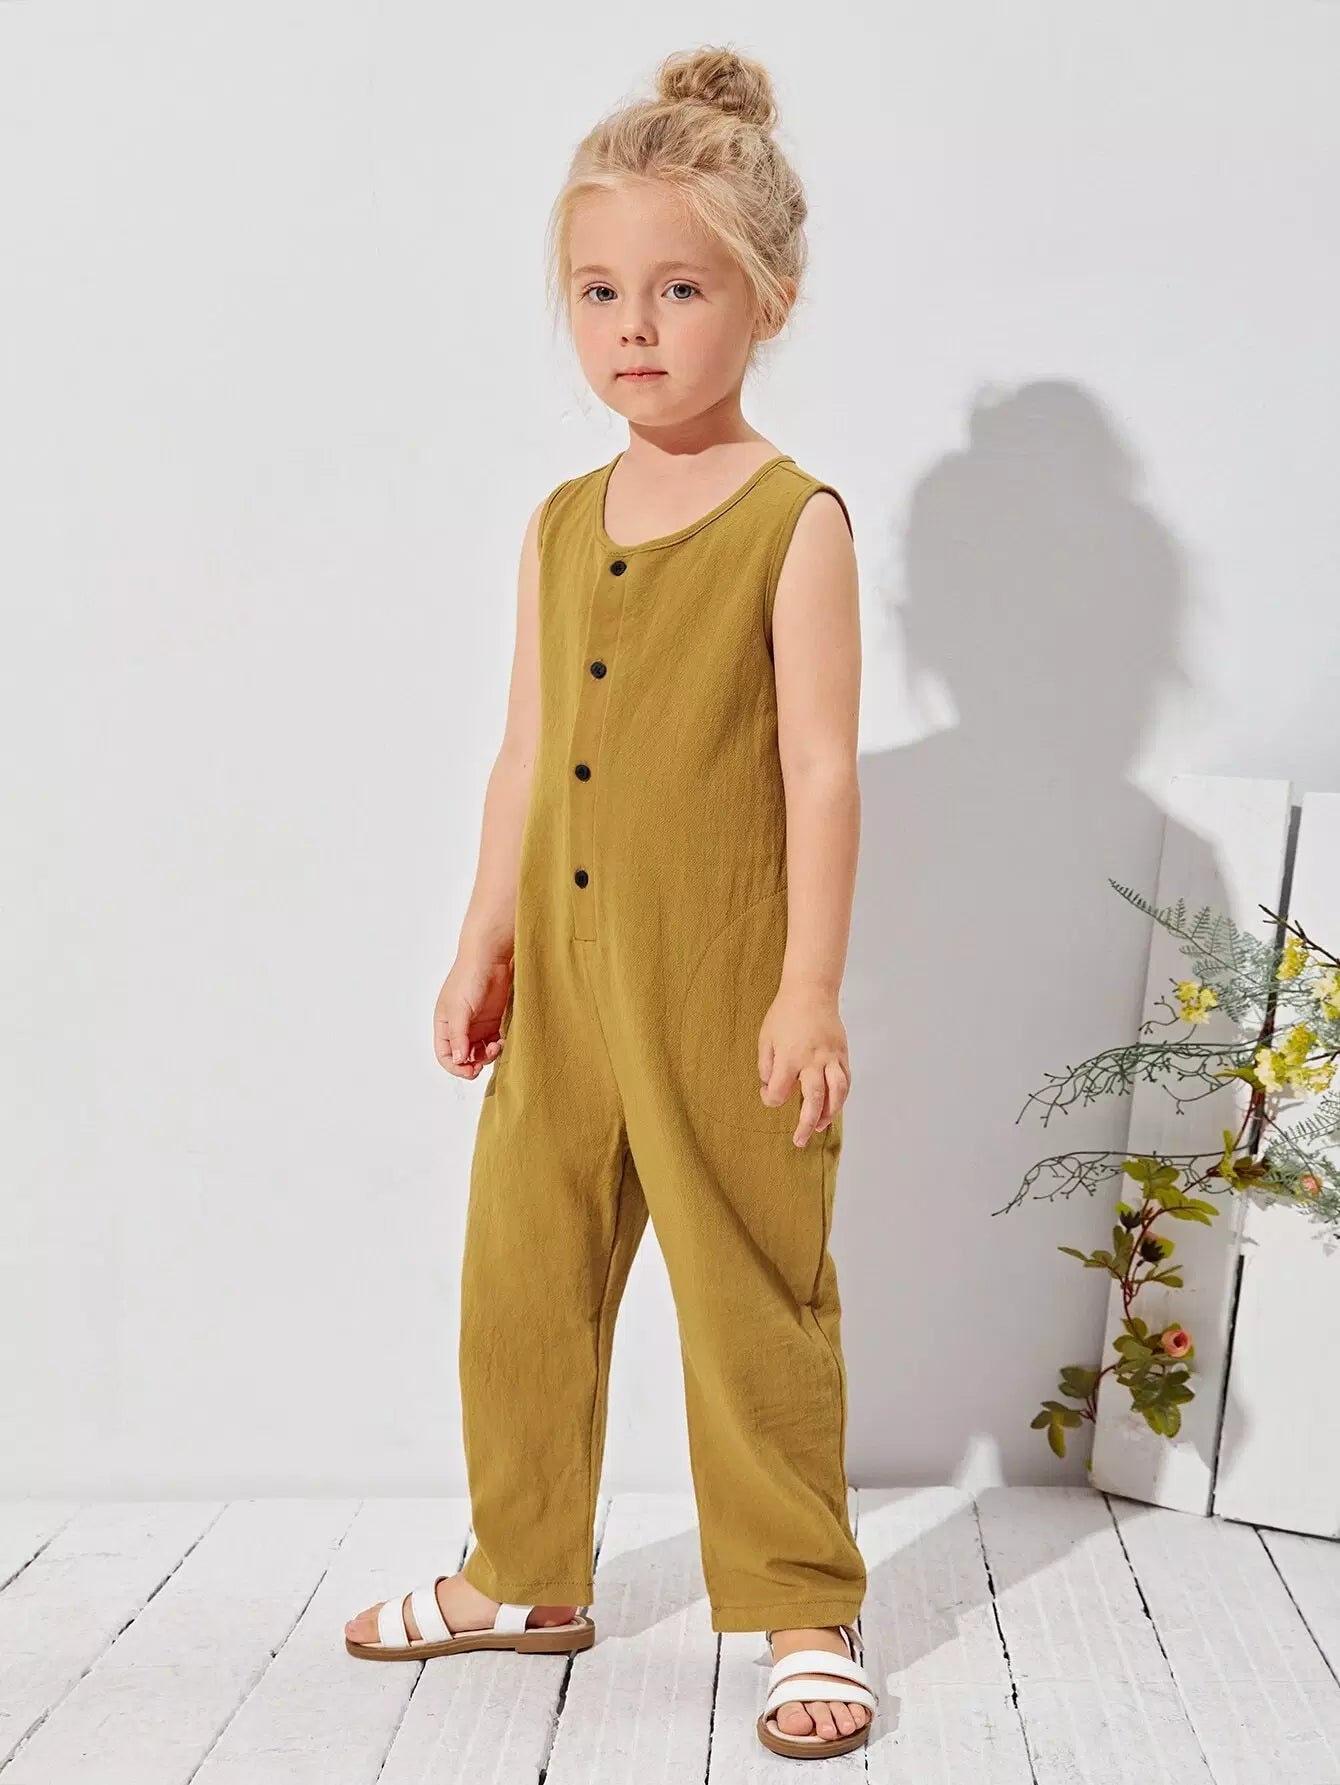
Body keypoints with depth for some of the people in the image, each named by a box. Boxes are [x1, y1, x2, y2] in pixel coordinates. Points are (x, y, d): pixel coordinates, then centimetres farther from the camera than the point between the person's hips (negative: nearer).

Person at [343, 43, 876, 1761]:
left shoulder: (794, 520, -8)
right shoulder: (560, 525, 9)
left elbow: (822, 772, -11)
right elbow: (526, 757, 13)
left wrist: (810, 990, -14)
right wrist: (483, 948, 12)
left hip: (720, 989, -6)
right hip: (561, 980, 6)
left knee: (752, 1291, 4)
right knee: (522, 1273, 14)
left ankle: (801, 1606, 21)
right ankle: (524, 1575, 34)